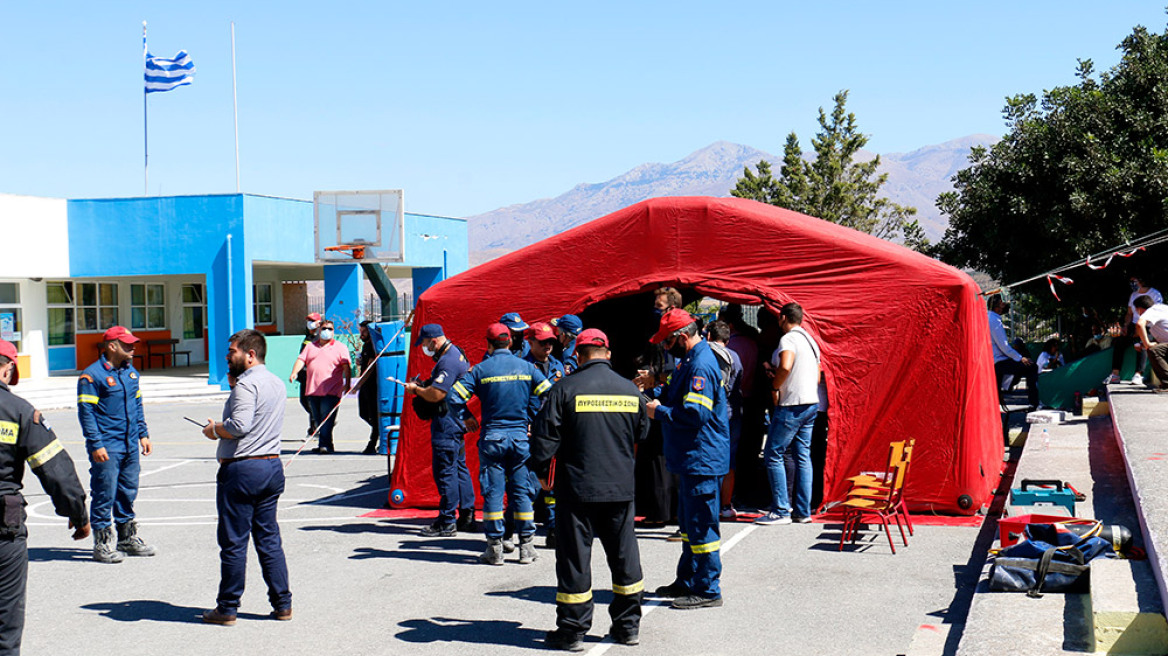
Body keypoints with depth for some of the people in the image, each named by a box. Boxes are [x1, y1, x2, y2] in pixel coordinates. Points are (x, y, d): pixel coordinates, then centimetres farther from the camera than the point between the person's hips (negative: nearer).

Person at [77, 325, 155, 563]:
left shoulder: (131, 372, 13)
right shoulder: (92, 375, -10)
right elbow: (86, 412, -12)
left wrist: (143, 434, 17)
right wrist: (96, 444, -17)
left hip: (130, 445, 7)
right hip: (106, 447, -7)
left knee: (128, 492, 14)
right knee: (105, 496, -4)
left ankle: (128, 539, 26)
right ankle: (102, 544, 4)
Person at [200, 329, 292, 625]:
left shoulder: (246, 384, -14)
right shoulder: (277, 383, 15)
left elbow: (239, 425, -24)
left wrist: (214, 430, -6)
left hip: (241, 469, -9)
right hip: (272, 466, 9)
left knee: (233, 542, 0)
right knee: (269, 539, 13)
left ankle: (227, 608, 6)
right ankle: (282, 604, 13)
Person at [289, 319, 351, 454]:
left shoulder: (340, 347, 7)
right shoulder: (310, 347, 19)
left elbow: (346, 367, -1)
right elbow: (301, 360, 9)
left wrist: (347, 384, -14)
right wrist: (294, 372, -10)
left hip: (331, 391, -5)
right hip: (313, 391, 5)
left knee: (327, 418, -14)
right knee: (318, 419, 8)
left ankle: (325, 445, -16)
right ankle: (323, 444, 16)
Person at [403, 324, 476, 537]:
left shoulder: (447, 362, -20)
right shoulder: (456, 353, 14)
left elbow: (435, 394, -27)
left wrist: (415, 389, -9)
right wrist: (422, 386, 11)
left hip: (446, 422, -11)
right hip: (457, 421, 11)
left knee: (445, 471, -7)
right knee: (459, 468, 15)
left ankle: (446, 523, -4)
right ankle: (466, 516, 21)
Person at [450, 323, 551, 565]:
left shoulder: (481, 369, -4)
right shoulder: (526, 367, 2)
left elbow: (455, 396, -9)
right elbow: (549, 393, -2)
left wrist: (467, 418, 7)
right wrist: (532, 419, 7)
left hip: (492, 436, -2)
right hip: (521, 435, 2)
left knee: (492, 491, 4)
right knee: (521, 490, 8)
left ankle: (495, 547, 5)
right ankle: (526, 547, 9)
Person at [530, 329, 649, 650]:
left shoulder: (566, 389, -9)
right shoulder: (630, 390, 3)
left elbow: (544, 435, -8)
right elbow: (642, 436, 15)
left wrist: (543, 472, 6)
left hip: (578, 488, -3)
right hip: (621, 488, 4)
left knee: (574, 557, 3)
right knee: (624, 554, 13)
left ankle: (571, 631, 7)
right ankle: (628, 625, 20)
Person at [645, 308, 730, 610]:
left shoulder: (701, 365, -20)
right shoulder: (689, 361, 14)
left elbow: (695, 414, -27)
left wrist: (659, 411, -15)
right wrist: (659, 397, 6)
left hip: (701, 459, -11)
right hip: (690, 459, 11)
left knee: (701, 525, -5)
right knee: (689, 522, 19)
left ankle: (708, 590, 1)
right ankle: (688, 581, 30)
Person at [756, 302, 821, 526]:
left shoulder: (788, 339, -11)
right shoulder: (810, 340, 17)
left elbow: (785, 366, -31)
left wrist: (775, 387, -13)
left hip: (791, 405, -9)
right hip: (812, 402, 9)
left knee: (774, 455, -3)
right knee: (803, 456, 10)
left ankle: (781, 511, -6)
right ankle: (803, 511, 10)